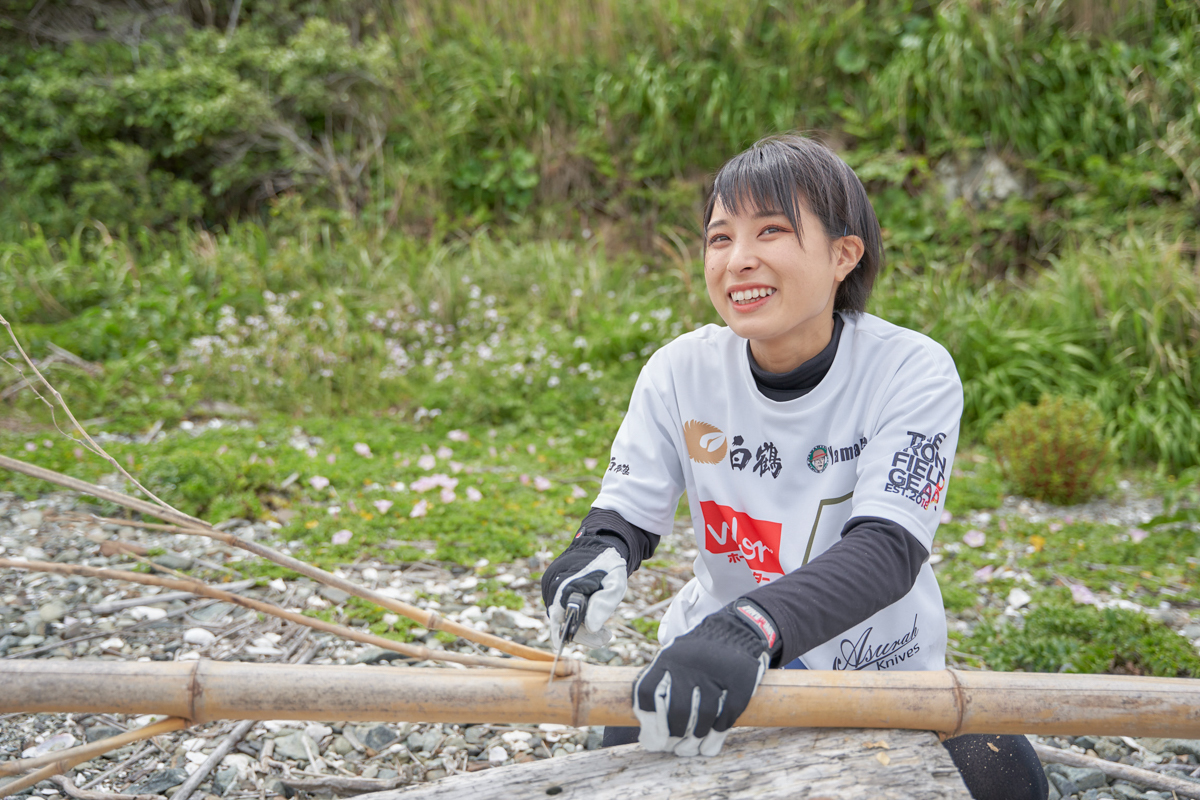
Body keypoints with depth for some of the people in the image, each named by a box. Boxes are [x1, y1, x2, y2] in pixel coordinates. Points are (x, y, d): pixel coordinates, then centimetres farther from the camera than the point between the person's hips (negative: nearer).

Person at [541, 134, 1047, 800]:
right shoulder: (680, 371, -10)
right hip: (715, 668, 2)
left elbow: (887, 550, -28)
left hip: (884, 671, -2)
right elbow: (627, 513, -4)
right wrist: (600, 553, -30)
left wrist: (754, 624, -46)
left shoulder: (914, 372, -18)